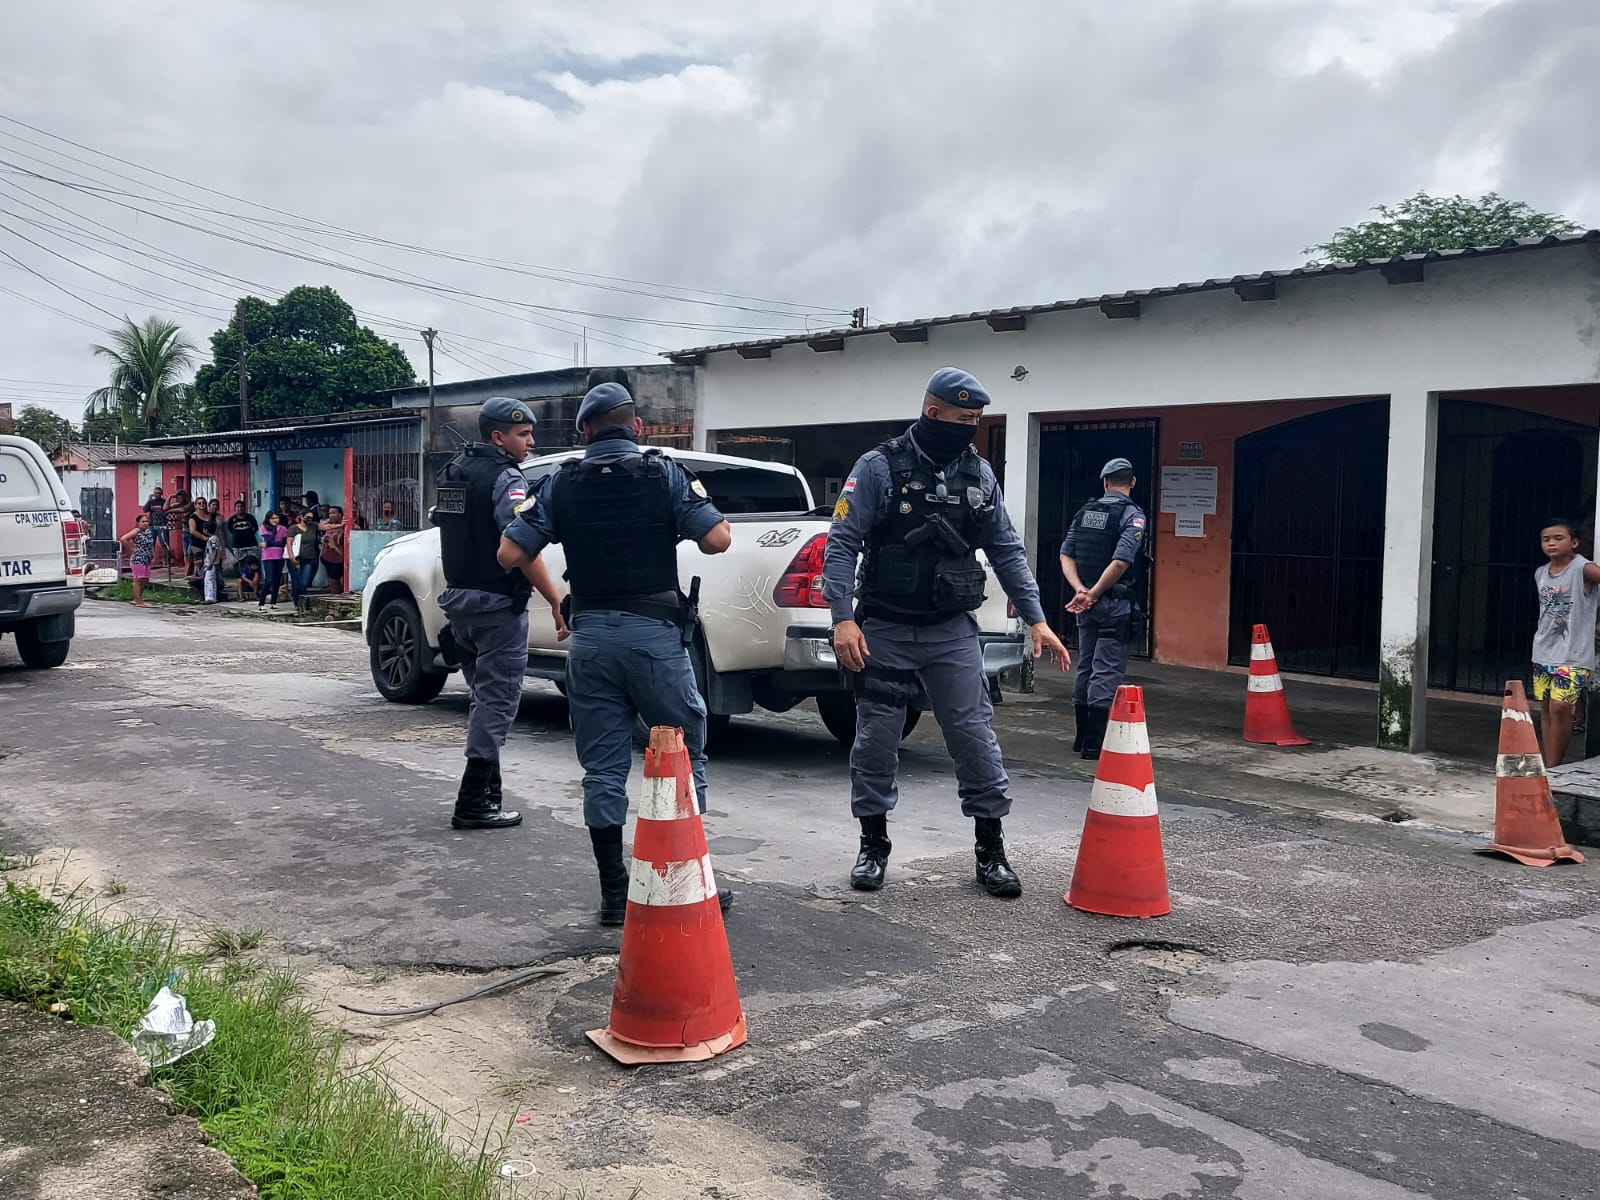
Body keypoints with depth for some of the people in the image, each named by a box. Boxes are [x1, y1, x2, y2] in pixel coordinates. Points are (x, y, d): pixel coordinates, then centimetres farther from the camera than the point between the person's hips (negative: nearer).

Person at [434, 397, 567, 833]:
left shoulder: (453, 471, 14)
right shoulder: (505, 477, -14)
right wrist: (557, 601, -22)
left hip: (458, 598, 9)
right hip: (497, 604, -9)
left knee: (485, 695, 20)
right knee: (498, 700, -4)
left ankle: (486, 784, 28)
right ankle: (474, 803, -4)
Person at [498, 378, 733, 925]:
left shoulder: (562, 483, 4)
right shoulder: (664, 473, -3)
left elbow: (510, 554, 0)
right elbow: (716, 540, -10)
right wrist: (700, 501, 10)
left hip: (591, 637, 3)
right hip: (655, 633, -2)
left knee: (603, 770, 9)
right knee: (683, 759, 10)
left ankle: (614, 894, 12)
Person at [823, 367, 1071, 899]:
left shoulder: (979, 474, 6)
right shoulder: (880, 467, -7)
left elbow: (1007, 551, 11)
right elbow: (841, 544, -8)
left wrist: (1036, 618, 5)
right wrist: (843, 618, -18)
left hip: (953, 631, 3)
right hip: (885, 630, -2)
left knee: (975, 736, 0)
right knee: (876, 738, 5)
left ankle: (991, 851, 12)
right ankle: (873, 846, 22)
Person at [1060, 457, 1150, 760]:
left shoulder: (1084, 512, 8)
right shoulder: (1132, 515, -9)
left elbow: (1066, 555, 2)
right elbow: (1121, 562, -20)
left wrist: (1080, 590, -7)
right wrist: (1093, 594, -13)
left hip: (1086, 605, 6)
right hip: (1115, 604, -6)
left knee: (1085, 667, 15)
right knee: (1107, 671, -2)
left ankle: (1082, 737, 22)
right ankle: (1094, 744, -2)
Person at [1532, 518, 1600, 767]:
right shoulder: (1540, 573, 8)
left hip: (1573, 654, -7)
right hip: (1543, 652, 7)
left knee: (1560, 707, -13)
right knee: (1547, 708, 10)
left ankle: (1553, 768, -3)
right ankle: (1550, 767, 17)